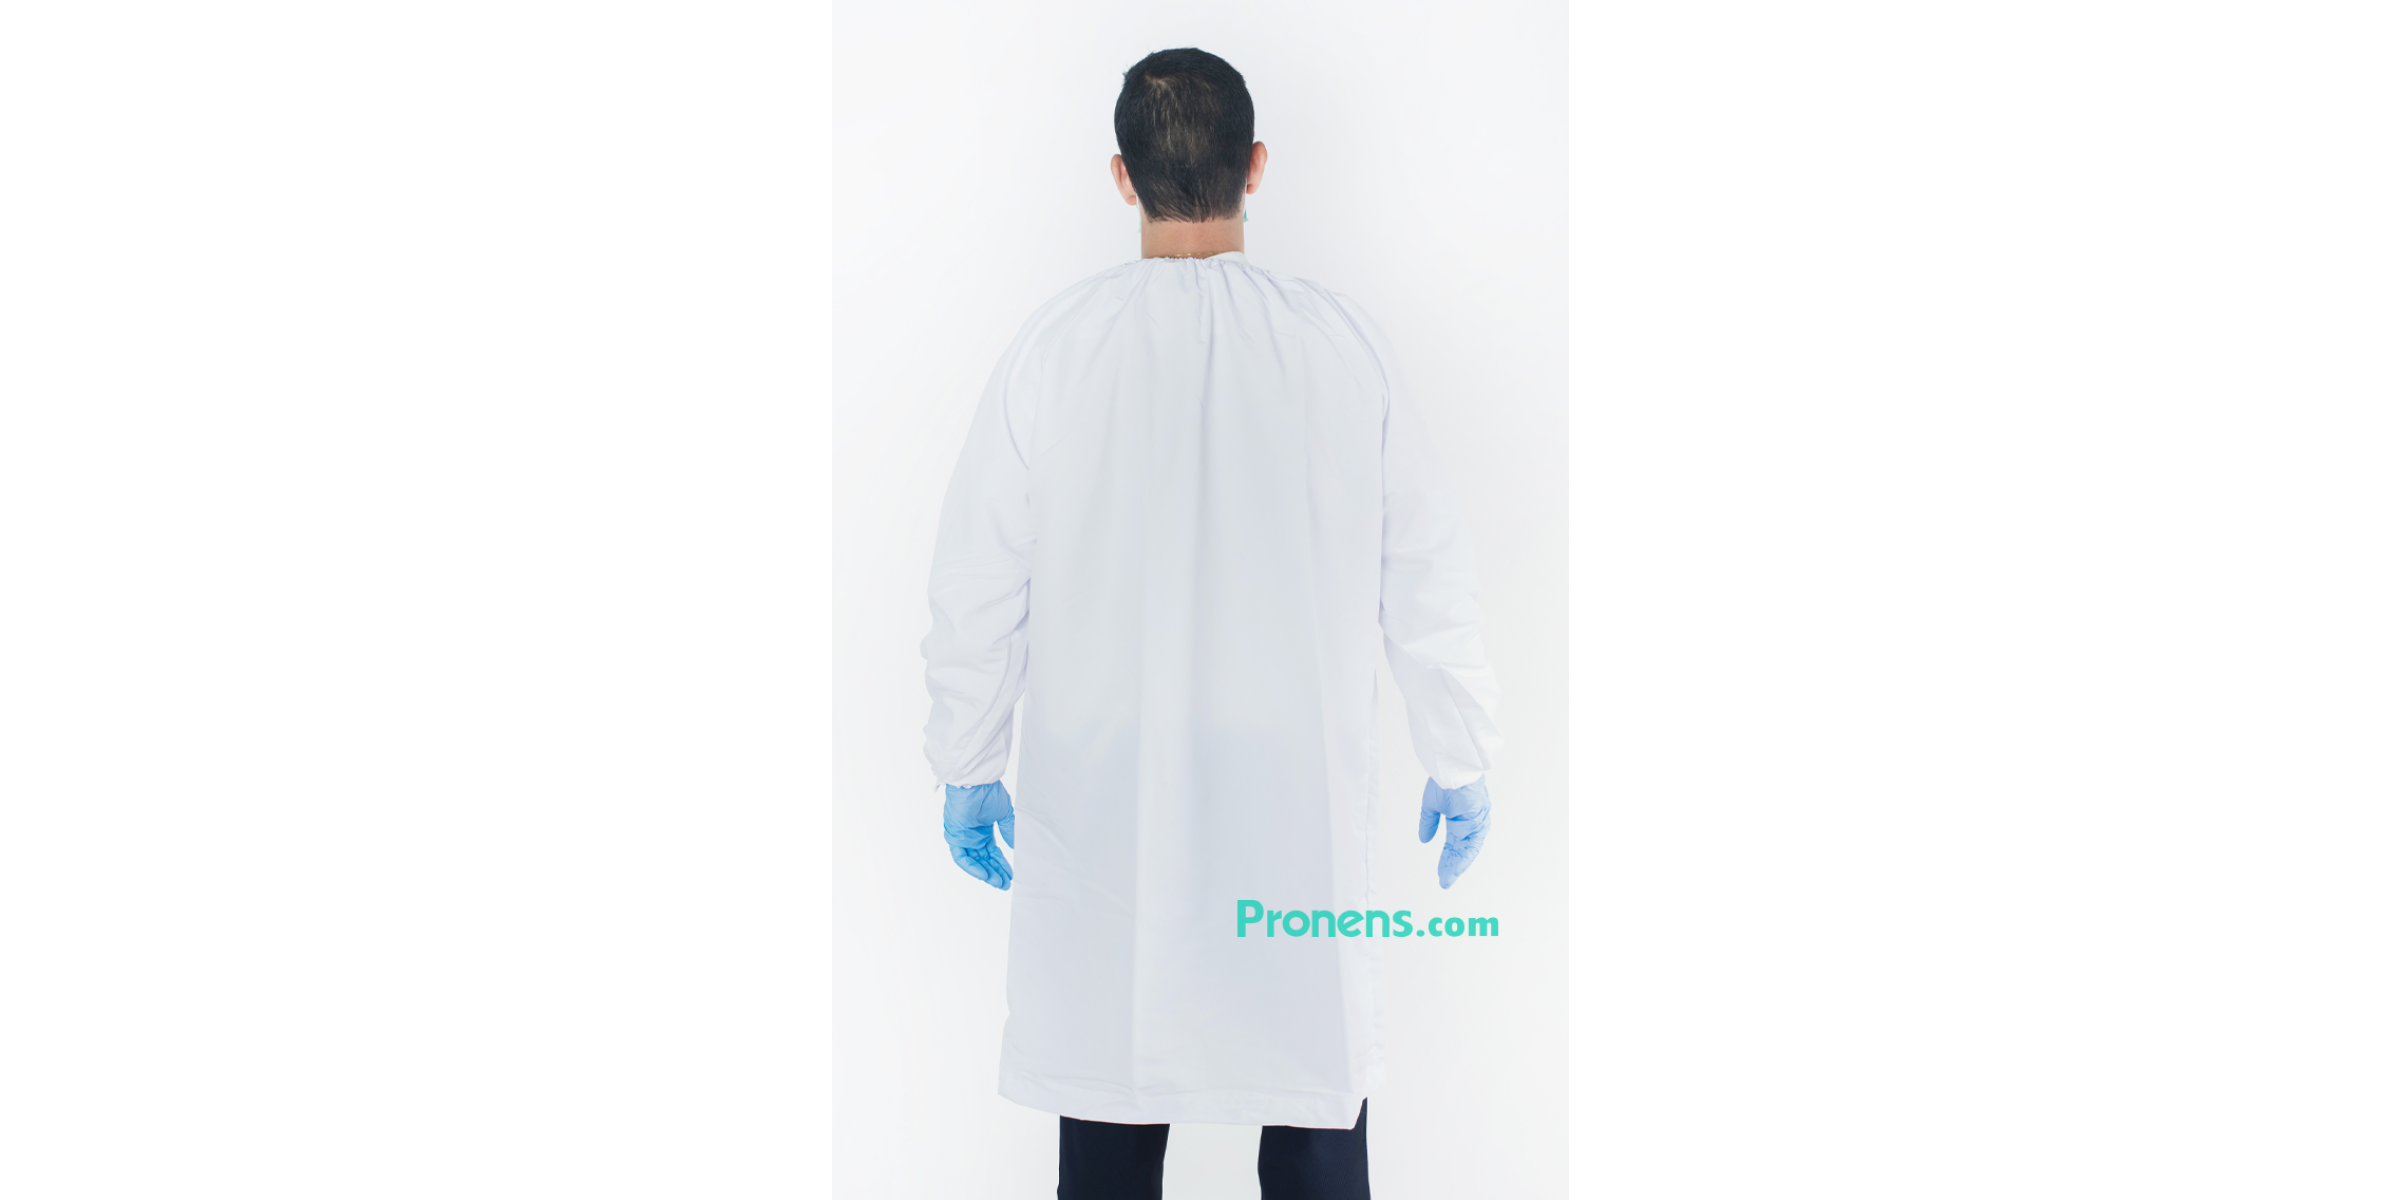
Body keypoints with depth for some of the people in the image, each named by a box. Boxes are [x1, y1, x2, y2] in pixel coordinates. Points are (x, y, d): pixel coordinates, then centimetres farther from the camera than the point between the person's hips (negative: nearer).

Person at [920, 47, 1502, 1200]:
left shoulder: (1054, 348, -6)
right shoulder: (1344, 344, -5)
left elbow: (980, 590, -1)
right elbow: (1426, 583, 1)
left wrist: (968, 770, 12)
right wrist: (1459, 762, 13)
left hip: (1105, 810, 0)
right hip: (1304, 810, 0)